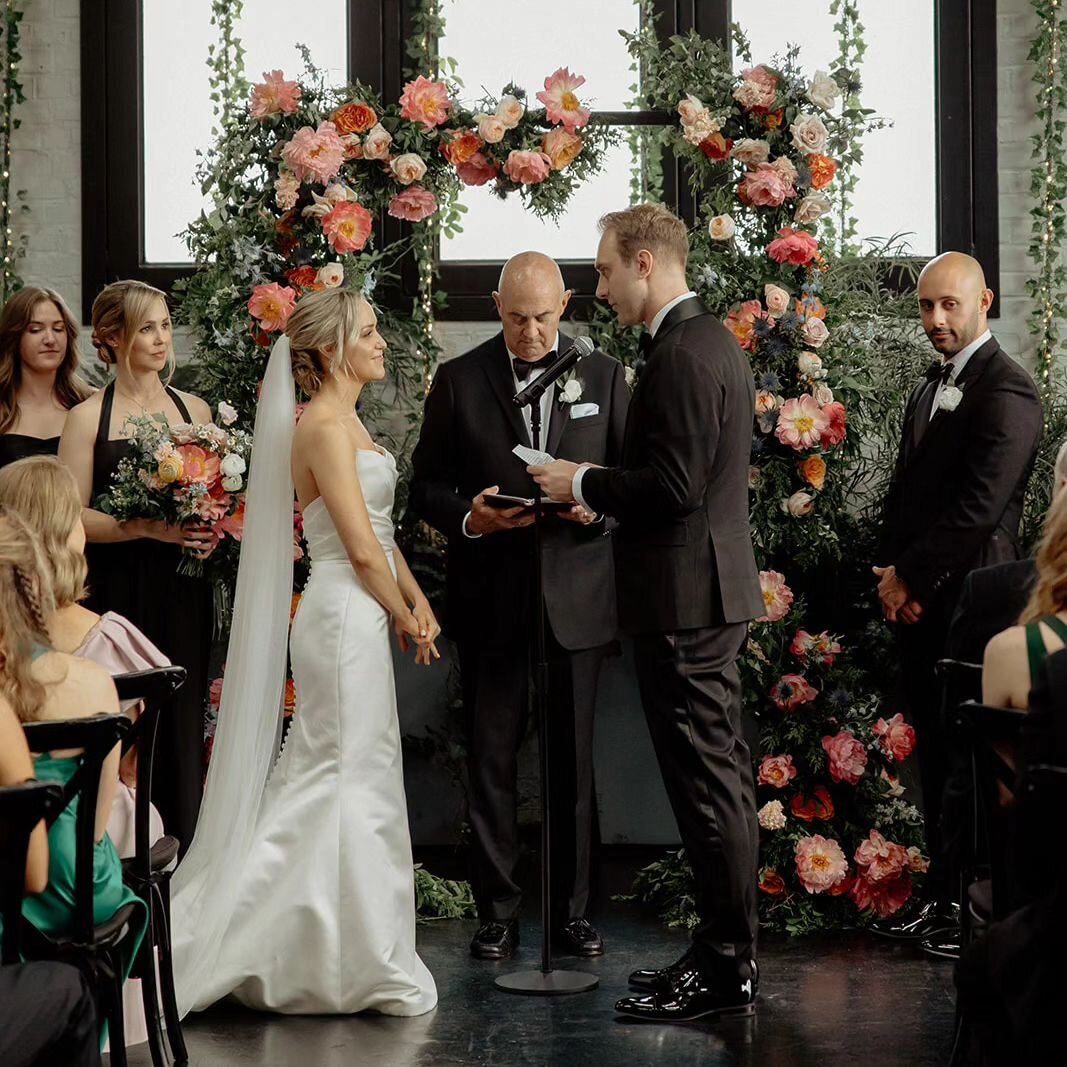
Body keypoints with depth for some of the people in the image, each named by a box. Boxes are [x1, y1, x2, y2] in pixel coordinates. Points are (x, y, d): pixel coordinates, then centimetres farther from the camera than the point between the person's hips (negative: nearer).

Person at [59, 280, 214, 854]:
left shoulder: (196, 410, 11)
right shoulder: (89, 418, -1)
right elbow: (72, 517, -6)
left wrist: (212, 527, -2)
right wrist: (150, 528, -18)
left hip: (183, 593, 3)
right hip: (117, 594, -3)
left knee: (182, 721, 2)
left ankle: (182, 860, 11)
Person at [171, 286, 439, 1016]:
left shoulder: (345, 421, 15)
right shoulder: (325, 425, -15)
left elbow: (381, 530, 17)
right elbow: (361, 549, -18)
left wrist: (416, 601, 5)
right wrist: (407, 621, -5)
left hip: (357, 618, 10)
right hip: (349, 619, -10)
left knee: (322, 784, 13)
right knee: (356, 784, -3)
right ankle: (365, 964, 5)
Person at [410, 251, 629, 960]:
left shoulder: (604, 375, 7)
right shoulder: (459, 380, 5)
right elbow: (427, 485, 6)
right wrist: (467, 516, -15)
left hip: (576, 594, 0)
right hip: (491, 599, 0)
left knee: (575, 760, 6)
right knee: (491, 761, 3)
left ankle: (574, 909, 17)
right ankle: (498, 911, 13)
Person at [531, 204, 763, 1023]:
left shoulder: (680, 355, -17)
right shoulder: (715, 341, 15)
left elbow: (673, 486, -24)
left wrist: (585, 484, -10)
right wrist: (604, 490, 13)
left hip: (682, 597, -11)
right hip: (714, 590, 11)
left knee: (705, 783, -4)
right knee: (721, 778, 15)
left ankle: (727, 967, 3)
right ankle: (729, 949, 25)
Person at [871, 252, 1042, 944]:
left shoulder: (1007, 392, -11)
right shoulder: (933, 385, 18)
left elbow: (978, 508, -19)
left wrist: (910, 577, -12)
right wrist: (893, 573, 5)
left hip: (967, 601, -9)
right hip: (917, 600, 9)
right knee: (935, 751, 12)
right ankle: (943, 895, 20)